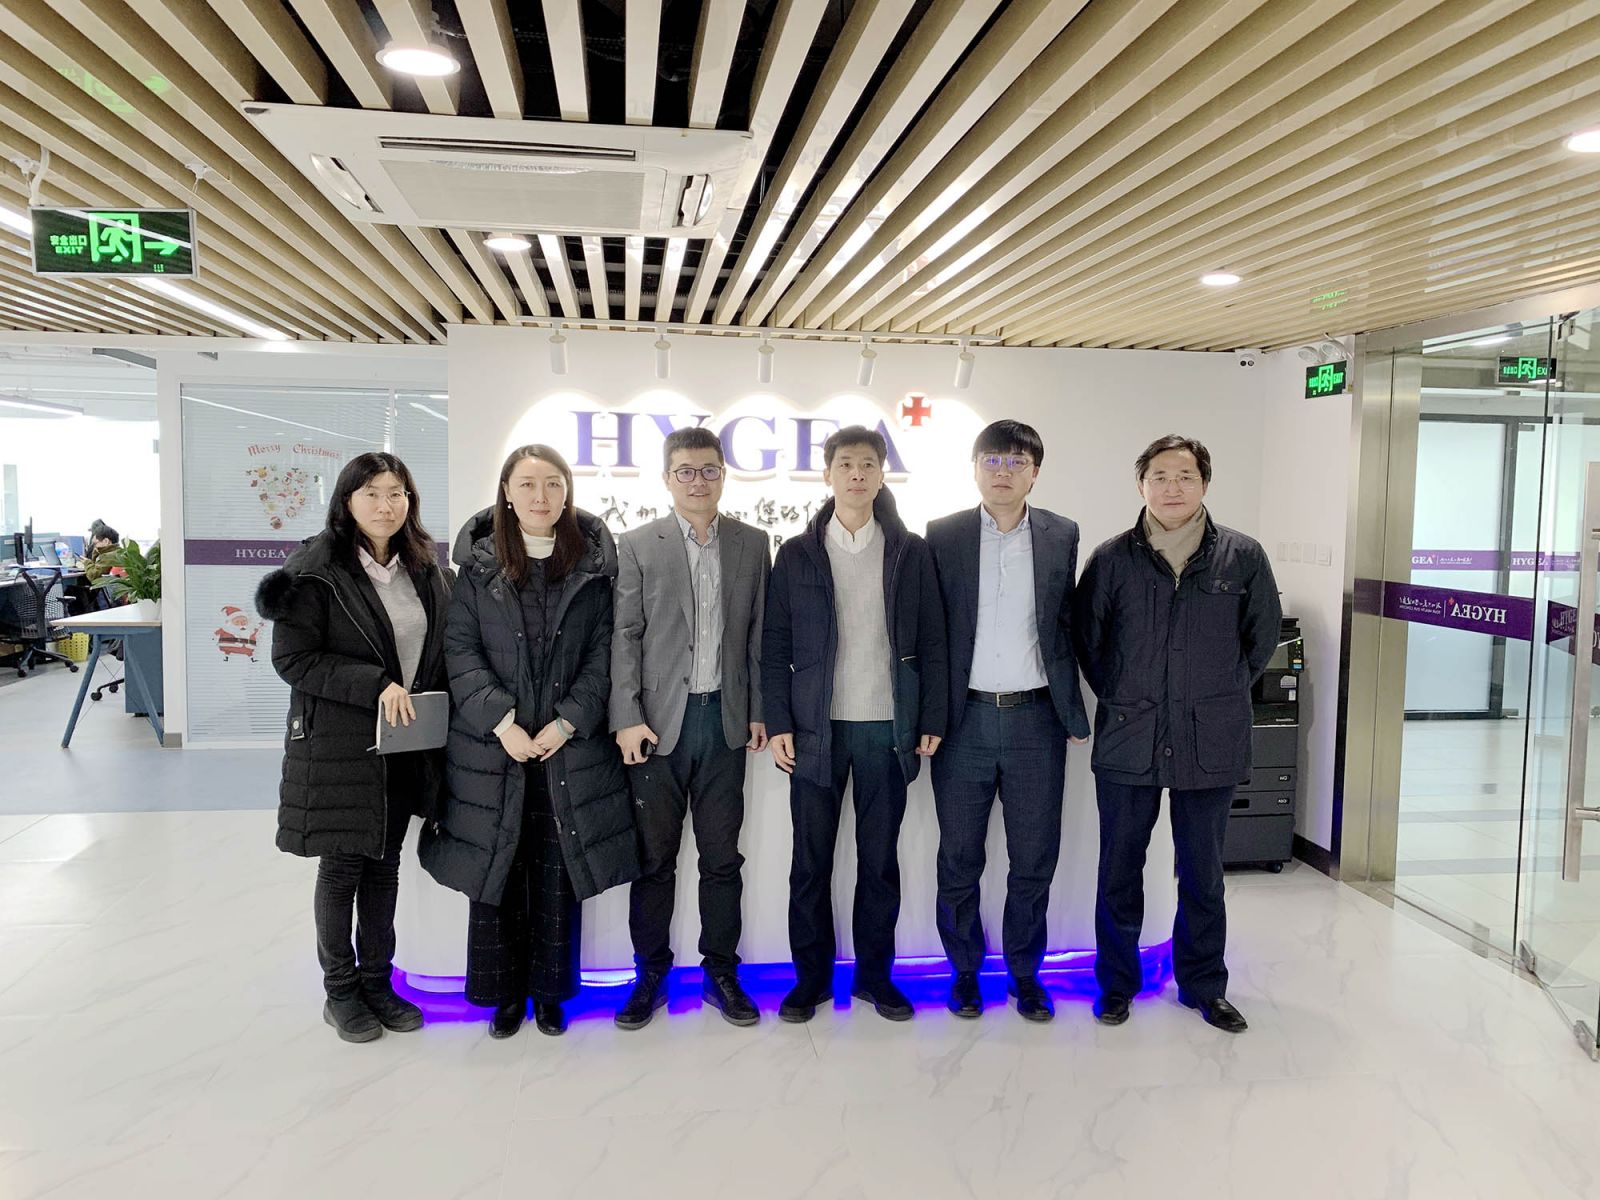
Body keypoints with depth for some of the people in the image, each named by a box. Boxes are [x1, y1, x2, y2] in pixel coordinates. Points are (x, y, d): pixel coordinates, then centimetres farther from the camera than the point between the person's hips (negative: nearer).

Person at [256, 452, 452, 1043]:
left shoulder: (424, 569, 6)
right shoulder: (317, 569, -12)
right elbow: (293, 659, -14)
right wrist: (376, 686, -22)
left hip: (406, 744, 5)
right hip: (339, 743, -5)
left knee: (385, 863, 14)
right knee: (342, 866, 7)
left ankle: (377, 981, 28)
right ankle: (340, 990, 23)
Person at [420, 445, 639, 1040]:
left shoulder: (593, 564, 3)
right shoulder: (479, 564, 2)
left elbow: (602, 654, 1)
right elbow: (460, 649, -2)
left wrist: (565, 724, -10)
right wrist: (502, 724, -12)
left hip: (571, 747, 0)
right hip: (492, 747, 0)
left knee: (559, 875, 7)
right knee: (496, 870, 7)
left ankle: (549, 991, 24)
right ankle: (505, 992, 24)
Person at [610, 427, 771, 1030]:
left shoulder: (752, 544, 8)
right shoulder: (637, 545, 1)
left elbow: (759, 634, 8)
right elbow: (625, 636, -3)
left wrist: (758, 711, 4)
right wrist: (627, 719, -10)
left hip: (726, 721, 2)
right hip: (658, 721, -2)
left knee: (722, 856, 9)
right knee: (654, 856, 7)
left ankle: (720, 971, 22)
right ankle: (650, 974, 21)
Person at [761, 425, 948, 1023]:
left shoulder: (911, 552, 6)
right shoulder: (796, 553, 5)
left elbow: (931, 642, 5)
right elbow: (775, 645, 3)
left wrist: (932, 719, 0)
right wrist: (777, 722, -4)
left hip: (888, 727, 1)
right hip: (816, 727, 0)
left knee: (880, 859, 8)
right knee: (811, 861, 6)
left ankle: (875, 974, 22)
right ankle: (810, 977, 19)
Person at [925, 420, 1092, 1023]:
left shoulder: (1061, 536, 5)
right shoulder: (943, 536, 1)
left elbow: (1065, 628, 8)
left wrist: (1073, 713, 6)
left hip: (1035, 719, 1)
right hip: (965, 719, -1)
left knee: (1034, 859, 9)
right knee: (959, 859, 8)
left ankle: (1025, 972, 26)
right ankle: (965, 971, 25)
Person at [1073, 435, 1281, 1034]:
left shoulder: (1243, 557, 0)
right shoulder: (1111, 558, -1)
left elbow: (1263, 636, 12)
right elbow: (1085, 637, 10)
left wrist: (1223, 693, 11)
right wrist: (1117, 695, 9)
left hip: (1211, 744, 0)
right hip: (1127, 741, 0)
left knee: (1203, 873, 13)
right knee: (1119, 868, 10)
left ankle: (1203, 984, 30)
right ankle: (1116, 982, 26)